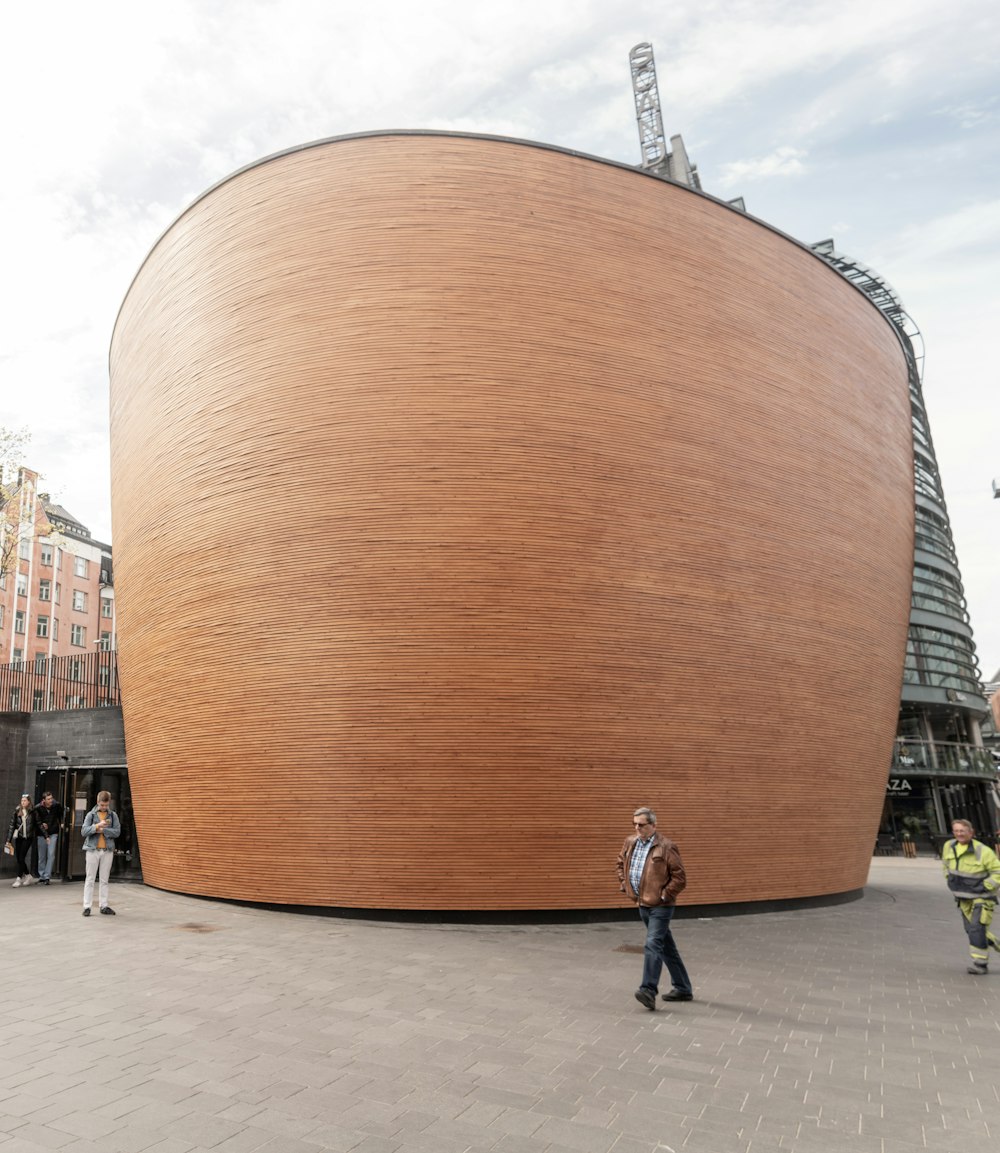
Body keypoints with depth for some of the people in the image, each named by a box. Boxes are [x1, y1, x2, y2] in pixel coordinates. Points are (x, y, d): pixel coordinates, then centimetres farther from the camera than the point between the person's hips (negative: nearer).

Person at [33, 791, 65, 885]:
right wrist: (46, 837, -23)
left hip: (53, 833, 0)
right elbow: (38, 824, -15)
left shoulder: (56, 806, -7)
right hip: (42, 834, 0)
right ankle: (41, 876, 21)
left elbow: (62, 812, 16)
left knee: (51, 855, -8)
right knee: (42, 856, 8)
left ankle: (47, 877, -5)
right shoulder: (38, 809, -13)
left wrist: (61, 823, 9)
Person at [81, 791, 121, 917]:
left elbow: (117, 832, -6)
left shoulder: (113, 815, 2)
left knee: (104, 880, 8)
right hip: (93, 850, -1)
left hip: (107, 851, 1)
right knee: (90, 879, 4)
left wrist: (102, 830, -15)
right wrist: (97, 826, -23)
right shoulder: (91, 815, -1)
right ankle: (87, 906, 9)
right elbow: (84, 831, -10)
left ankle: (103, 905, 15)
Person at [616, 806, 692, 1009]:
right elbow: (621, 864, 23)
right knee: (666, 947, 17)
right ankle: (683, 989, 29)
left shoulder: (666, 847, -16)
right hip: (642, 904, 7)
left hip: (660, 906, -7)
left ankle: (649, 991, -15)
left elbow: (680, 877, -15)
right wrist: (624, 885, 13)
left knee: (653, 945, -16)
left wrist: (664, 895, -15)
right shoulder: (630, 843, 5)